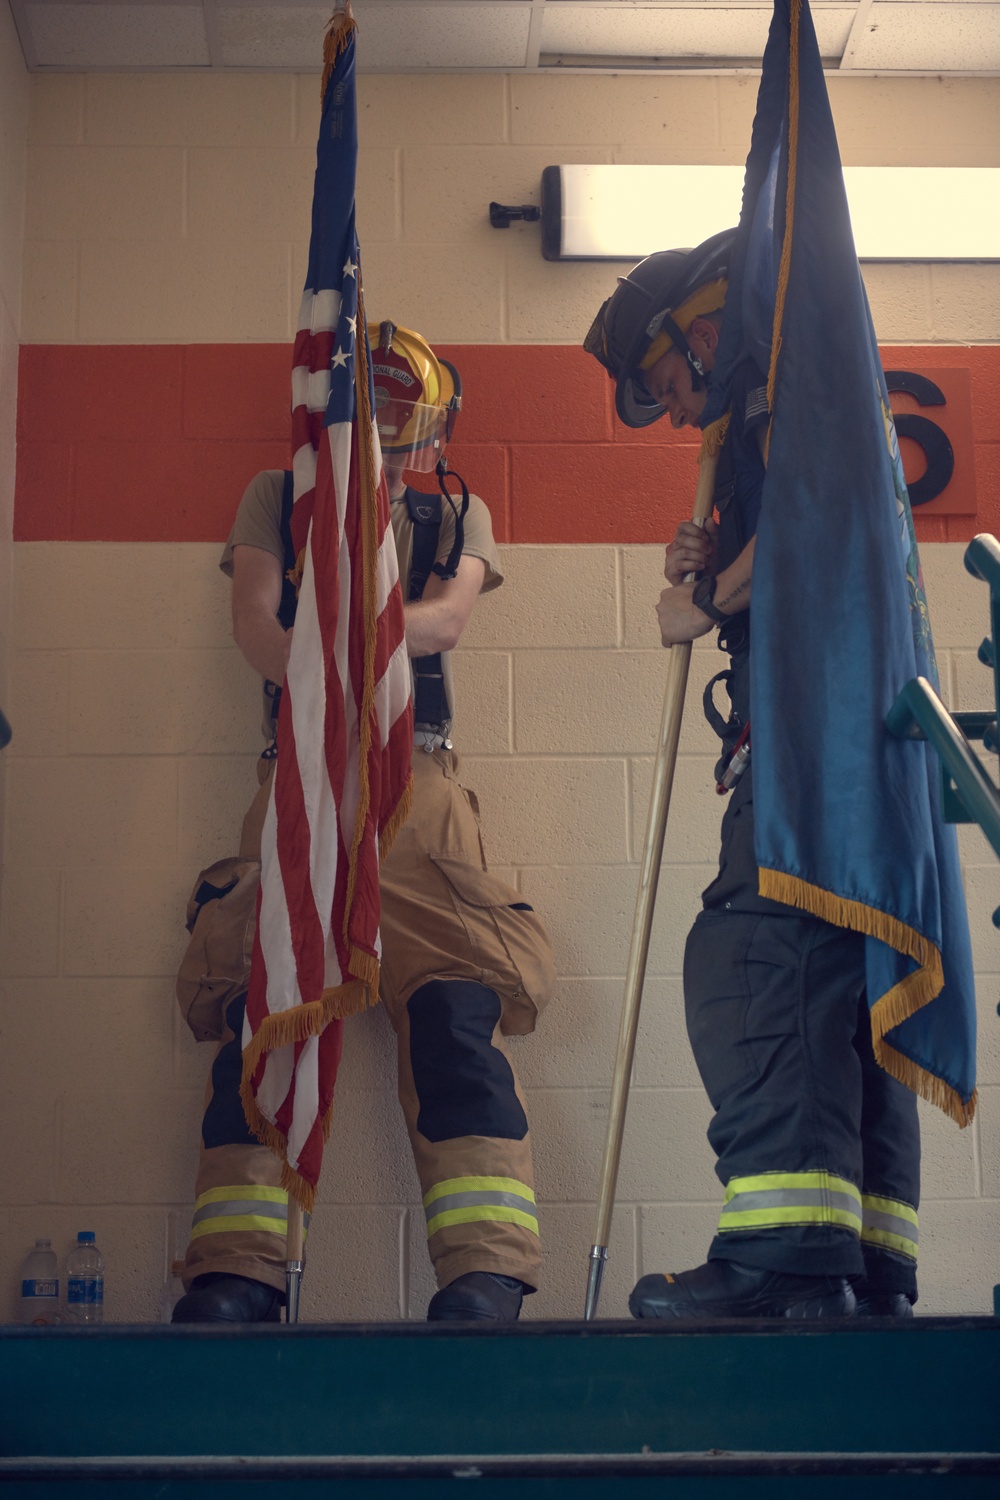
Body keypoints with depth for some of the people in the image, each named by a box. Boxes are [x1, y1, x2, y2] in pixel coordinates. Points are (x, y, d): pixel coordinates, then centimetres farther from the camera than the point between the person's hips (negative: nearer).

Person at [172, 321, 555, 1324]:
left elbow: (449, 616, 1)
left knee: (456, 1006, -15)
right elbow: (254, 620, 3)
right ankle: (233, 1277, -14)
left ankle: (484, 1276, -19)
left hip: (418, 778, 1)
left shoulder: (458, 515, 21)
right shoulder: (277, 499, 19)